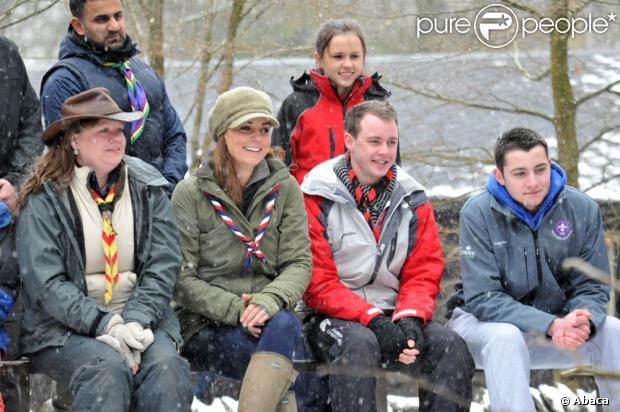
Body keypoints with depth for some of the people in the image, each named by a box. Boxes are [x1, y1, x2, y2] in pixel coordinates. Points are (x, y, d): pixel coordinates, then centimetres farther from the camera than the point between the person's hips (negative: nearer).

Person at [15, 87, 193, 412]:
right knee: (108, 370, -33)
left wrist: (135, 322, -14)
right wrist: (105, 325, -21)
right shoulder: (44, 198, -2)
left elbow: (163, 267, 2)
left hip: (138, 316, 3)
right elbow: (45, 282, -11)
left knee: (166, 367, -28)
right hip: (63, 328, -3)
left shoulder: (148, 188, 9)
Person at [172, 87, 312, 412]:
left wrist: (270, 300, -20)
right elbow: (181, 279, -4)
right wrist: (235, 309, -18)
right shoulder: (190, 194, 0)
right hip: (204, 327, -2)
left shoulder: (285, 189, 9)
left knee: (284, 325, -35)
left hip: (268, 320, 3)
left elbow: (299, 263, 2)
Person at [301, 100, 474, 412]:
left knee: (450, 345, -20)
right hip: (333, 318, -4)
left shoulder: (411, 198, 9)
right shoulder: (317, 197, -5)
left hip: (393, 318, 4)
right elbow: (316, 282, -10)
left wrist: (410, 317, -15)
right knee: (359, 343, -36)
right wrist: (372, 319, -22)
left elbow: (424, 273, 7)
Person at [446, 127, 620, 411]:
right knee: (506, 337, -35)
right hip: (484, 322, -3)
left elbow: (591, 287, -5)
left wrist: (582, 321, -30)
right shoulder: (478, 214, -17)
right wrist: (551, 325, -34)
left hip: (554, 323, 3)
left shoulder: (582, 209, -8)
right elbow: (482, 299, -21)